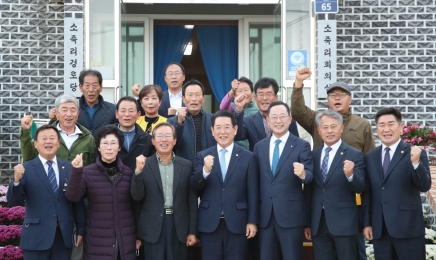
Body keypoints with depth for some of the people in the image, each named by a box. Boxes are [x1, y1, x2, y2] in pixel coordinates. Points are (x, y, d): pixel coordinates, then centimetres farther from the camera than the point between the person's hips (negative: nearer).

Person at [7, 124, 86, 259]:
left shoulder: (69, 168, 7)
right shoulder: (26, 169, -1)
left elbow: (78, 200, 8)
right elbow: (13, 202, -5)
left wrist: (81, 230, 6)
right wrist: (16, 180, -22)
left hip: (64, 235, 2)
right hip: (36, 236, -2)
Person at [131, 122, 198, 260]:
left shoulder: (186, 165, 4)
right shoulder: (144, 165, 1)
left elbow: (192, 200, 5)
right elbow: (137, 196, -5)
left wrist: (192, 231, 2)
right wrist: (138, 171, -19)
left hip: (179, 227, 1)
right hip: (153, 228, -1)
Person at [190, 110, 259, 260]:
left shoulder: (248, 157, 2)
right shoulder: (203, 156, 6)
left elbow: (253, 193, 1)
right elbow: (194, 186, -3)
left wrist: (252, 221, -3)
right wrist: (205, 170, -21)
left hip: (237, 223, -1)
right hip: (209, 223, 1)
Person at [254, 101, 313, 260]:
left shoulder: (302, 146, -2)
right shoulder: (259, 146, 10)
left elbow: (310, 177, -9)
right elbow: (256, 180, 12)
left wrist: (303, 174, -33)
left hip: (291, 215, -4)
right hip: (265, 216, 4)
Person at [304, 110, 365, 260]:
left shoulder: (354, 155, -3)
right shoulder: (313, 155, 9)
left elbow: (360, 188, -9)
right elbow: (308, 192, 12)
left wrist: (350, 175, -30)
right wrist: (307, 223, 10)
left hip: (344, 223, -4)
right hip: (318, 223, 4)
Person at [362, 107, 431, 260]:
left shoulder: (415, 154, -2)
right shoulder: (370, 157, 10)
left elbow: (425, 186, -11)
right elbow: (366, 193, 11)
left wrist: (416, 162, -26)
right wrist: (366, 223, 8)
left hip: (408, 227, -3)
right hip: (379, 229, 4)